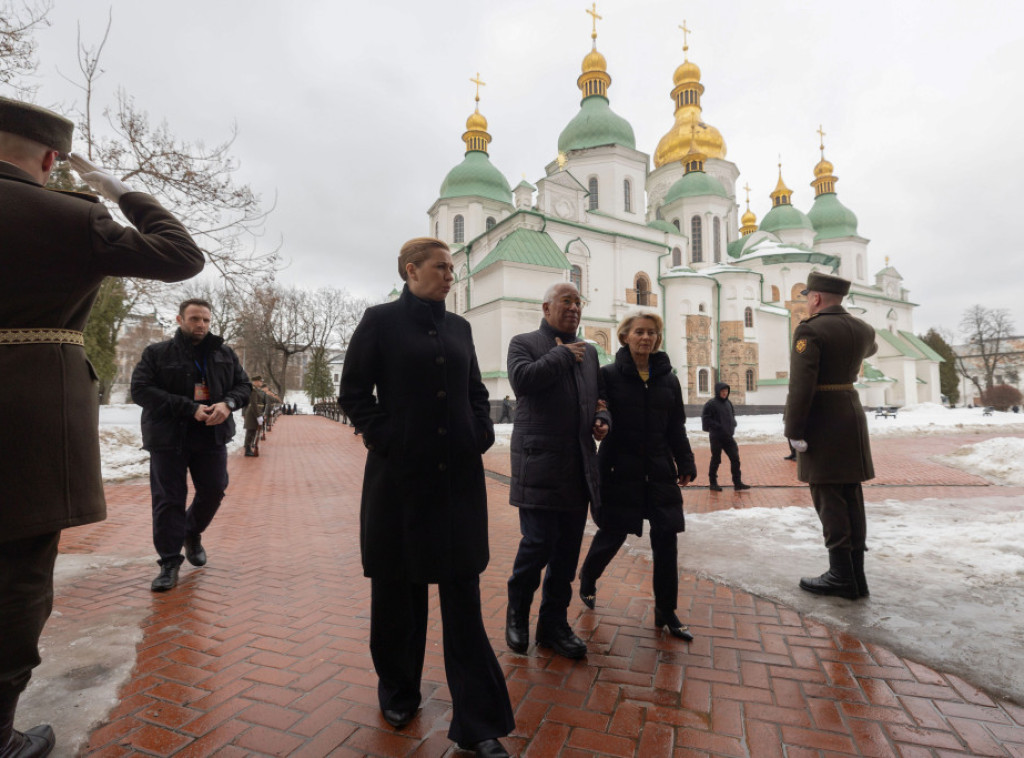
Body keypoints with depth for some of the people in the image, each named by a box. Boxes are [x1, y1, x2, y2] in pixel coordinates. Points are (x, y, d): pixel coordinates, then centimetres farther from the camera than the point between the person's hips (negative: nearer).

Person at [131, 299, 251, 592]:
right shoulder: (157, 353, 0)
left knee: (213, 490, 8)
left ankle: (192, 534, 37)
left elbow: (243, 386, 9)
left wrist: (228, 403, -15)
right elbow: (141, 390, -11)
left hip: (212, 437, 3)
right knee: (168, 499, 2)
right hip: (168, 438, -3)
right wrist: (190, 408, -21)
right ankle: (170, 561, 14)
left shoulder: (225, 354, 9)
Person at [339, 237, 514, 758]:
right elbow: (354, 393, -2)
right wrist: (386, 437, -12)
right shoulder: (380, 321, 0)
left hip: (459, 475, 3)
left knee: (463, 591, 4)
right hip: (400, 474, -3)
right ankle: (398, 691, 37)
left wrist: (482, 434, 2)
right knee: (398, 588, 13)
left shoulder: (458, 327, 12)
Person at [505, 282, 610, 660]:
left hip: (578, 466, 6)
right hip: (539, 462, -6)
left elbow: (599, 397, 26)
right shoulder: (524, 343, 1)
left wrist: (602, 419, 4)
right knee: (538, 543, -6)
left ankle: (554, 624, 27)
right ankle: (517, 614, 22)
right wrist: (563, 354, -10)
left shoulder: (588, 351, 19)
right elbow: (521, 380, -19)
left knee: (567, 550, 10)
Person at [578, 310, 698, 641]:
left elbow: (676, 428, 11)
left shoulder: (667, 379, 7)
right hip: (620, 472, -4)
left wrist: (686, 464, 7)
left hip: (660, 472, 4)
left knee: (666, 541, 5)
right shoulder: (609, 375, -5)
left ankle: (666, 612, 24)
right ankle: (587, 579, 40)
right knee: (612, 535, 9)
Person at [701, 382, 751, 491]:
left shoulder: (728, 403, 10)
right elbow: (705, 418, -12)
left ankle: (737, 483, 13)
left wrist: (733, 424, 5)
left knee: (735, 458, 4)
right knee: (716, 460, 3)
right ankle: (712, 483, 15)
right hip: (716, 437, -6)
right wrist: (717, 426, -17)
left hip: (729, 436, 6)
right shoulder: (711, 404, -10)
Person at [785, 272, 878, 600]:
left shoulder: (810, 330, -13)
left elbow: (801, 386, -20)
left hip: (822, 421, -7)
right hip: (852, 414, 8)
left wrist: (794, 432, -16)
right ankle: (856, 574, 18)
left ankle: (842, 576, 7)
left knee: (830, 500, -1)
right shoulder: (861, 329, 9)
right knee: (852, 498, 11)